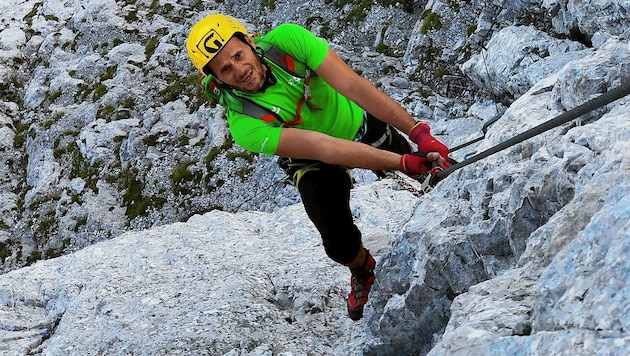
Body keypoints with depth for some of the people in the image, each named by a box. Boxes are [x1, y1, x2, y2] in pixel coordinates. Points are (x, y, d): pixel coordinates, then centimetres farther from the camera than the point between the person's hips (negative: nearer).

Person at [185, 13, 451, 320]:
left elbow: (354, 86, -36)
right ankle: (363, 272, 23)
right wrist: (403, 162, -46)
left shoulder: (286, 40, -32)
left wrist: (419, 134, -43)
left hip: (360, 122, 2)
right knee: (341, 245, -14)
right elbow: (324, 149, -41)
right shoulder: (245, 125, -35)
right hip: (316, 164, -2)